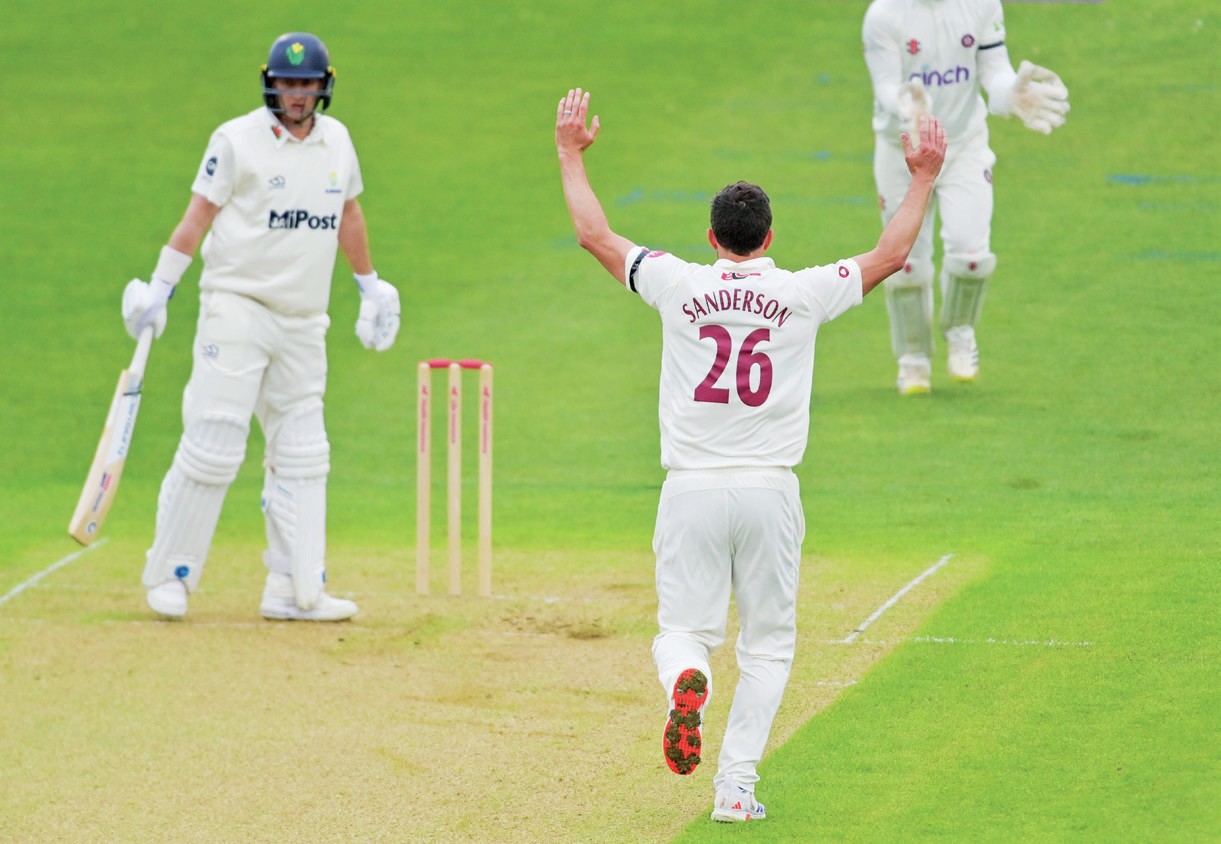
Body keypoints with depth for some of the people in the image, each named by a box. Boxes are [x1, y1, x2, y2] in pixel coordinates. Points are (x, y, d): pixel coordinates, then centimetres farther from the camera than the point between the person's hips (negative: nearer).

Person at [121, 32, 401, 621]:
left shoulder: (335, 140, 9)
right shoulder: (237, 140, -7)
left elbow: (348, 214, 23)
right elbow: (198, 216, -6)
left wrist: (370, 287, 28)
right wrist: (159, 290, -10)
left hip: (303, 323, 6)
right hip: (237, 305, -6)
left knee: (301, 455, 4)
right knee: (213, 443, -10)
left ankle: (295, 591, 6)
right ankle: (169, 575, 2)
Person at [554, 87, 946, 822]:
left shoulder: (681, 286, -1)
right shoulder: (802, 294, -2)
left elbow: (595, 234, 9)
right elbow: (891, 255, 9)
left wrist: (573, 155, 22)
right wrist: (924, 179, 20)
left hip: (691, 491, 0)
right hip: (769, 492, 0)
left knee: (684, 628, 8)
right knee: (767, 646, 10)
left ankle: (686, 680, -28)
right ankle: (737, 784, 1)